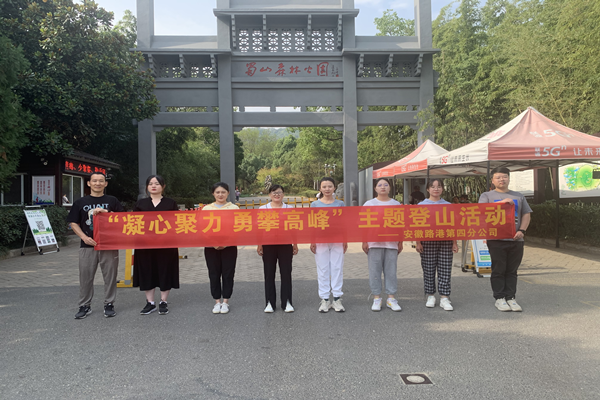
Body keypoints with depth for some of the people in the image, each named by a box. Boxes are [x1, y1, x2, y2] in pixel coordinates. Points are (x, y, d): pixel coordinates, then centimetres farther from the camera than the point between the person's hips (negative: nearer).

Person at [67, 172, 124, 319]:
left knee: (110, 276, 3)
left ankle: (109, 304, 15)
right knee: (85, 277, 5)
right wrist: (84, 237, -8)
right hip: (88, 245, 1)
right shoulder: (80, 202, 11)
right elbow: (74, 223, 8)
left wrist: (106, 212, -12)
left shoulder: (112, 201, 9)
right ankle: (85, 306, 18)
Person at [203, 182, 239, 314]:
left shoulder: (234, 208, 3)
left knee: (228, 274, 4)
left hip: (229, 246, -1)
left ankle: (225, 302, 16)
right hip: (211, 246, 1)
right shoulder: (206, 209, 7)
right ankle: (217, 301, 18)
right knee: (214, 274, 6)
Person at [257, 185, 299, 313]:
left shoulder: (289, 208, 4)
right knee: (269, 273, 6)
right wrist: (259, 245, -1)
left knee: (286, 273, 3)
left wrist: (295, 244, 3)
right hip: (268, 245, 0)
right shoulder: (263, 209, 3)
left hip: (285, 245, 0)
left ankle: (287, 302, 13)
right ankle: (270, 303, 15)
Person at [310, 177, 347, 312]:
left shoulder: (340, 204, 7)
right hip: (321, 241, 0)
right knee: (322, 270, 4)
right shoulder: (315, 205, 5)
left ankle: (337, 299, 11)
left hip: (337, 241, 1)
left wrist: (345, 241, 3)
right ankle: (324, 299, 12)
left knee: (337, 269, 2)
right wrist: (312, 242, -2)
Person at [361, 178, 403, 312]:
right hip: (374, 243, -1)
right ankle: (376, 298, 11)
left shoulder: (396, 204, 12)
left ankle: (391, 298, 14)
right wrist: (364, 241, -5)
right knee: (375, 271, 1)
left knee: (391, 271, 4)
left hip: (392, 243, 2)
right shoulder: (369, 204, 5)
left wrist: (400, 242, 8)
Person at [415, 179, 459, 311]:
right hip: (428, 241, -1)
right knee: (428, 269, 3)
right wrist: (418, 242, -5)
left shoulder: (448, 206, 10)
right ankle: (430, 296, 15)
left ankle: (444, 297, 7)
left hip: (445, 241, 1)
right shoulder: (421, 205, 5)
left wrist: (455, 243, 5)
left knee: (445, 270, 0)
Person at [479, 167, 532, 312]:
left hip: (516, 240, 3)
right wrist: (502, 202, -18)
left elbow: (526, 215, 13)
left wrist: (521, 230, -3)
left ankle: (510, 297, 15)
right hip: (496, 240, -3)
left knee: (512, 271, 7)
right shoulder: (487, 196, 7)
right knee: (498, 270, 1)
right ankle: (499, 298, 9)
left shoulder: (518, 196, 17)